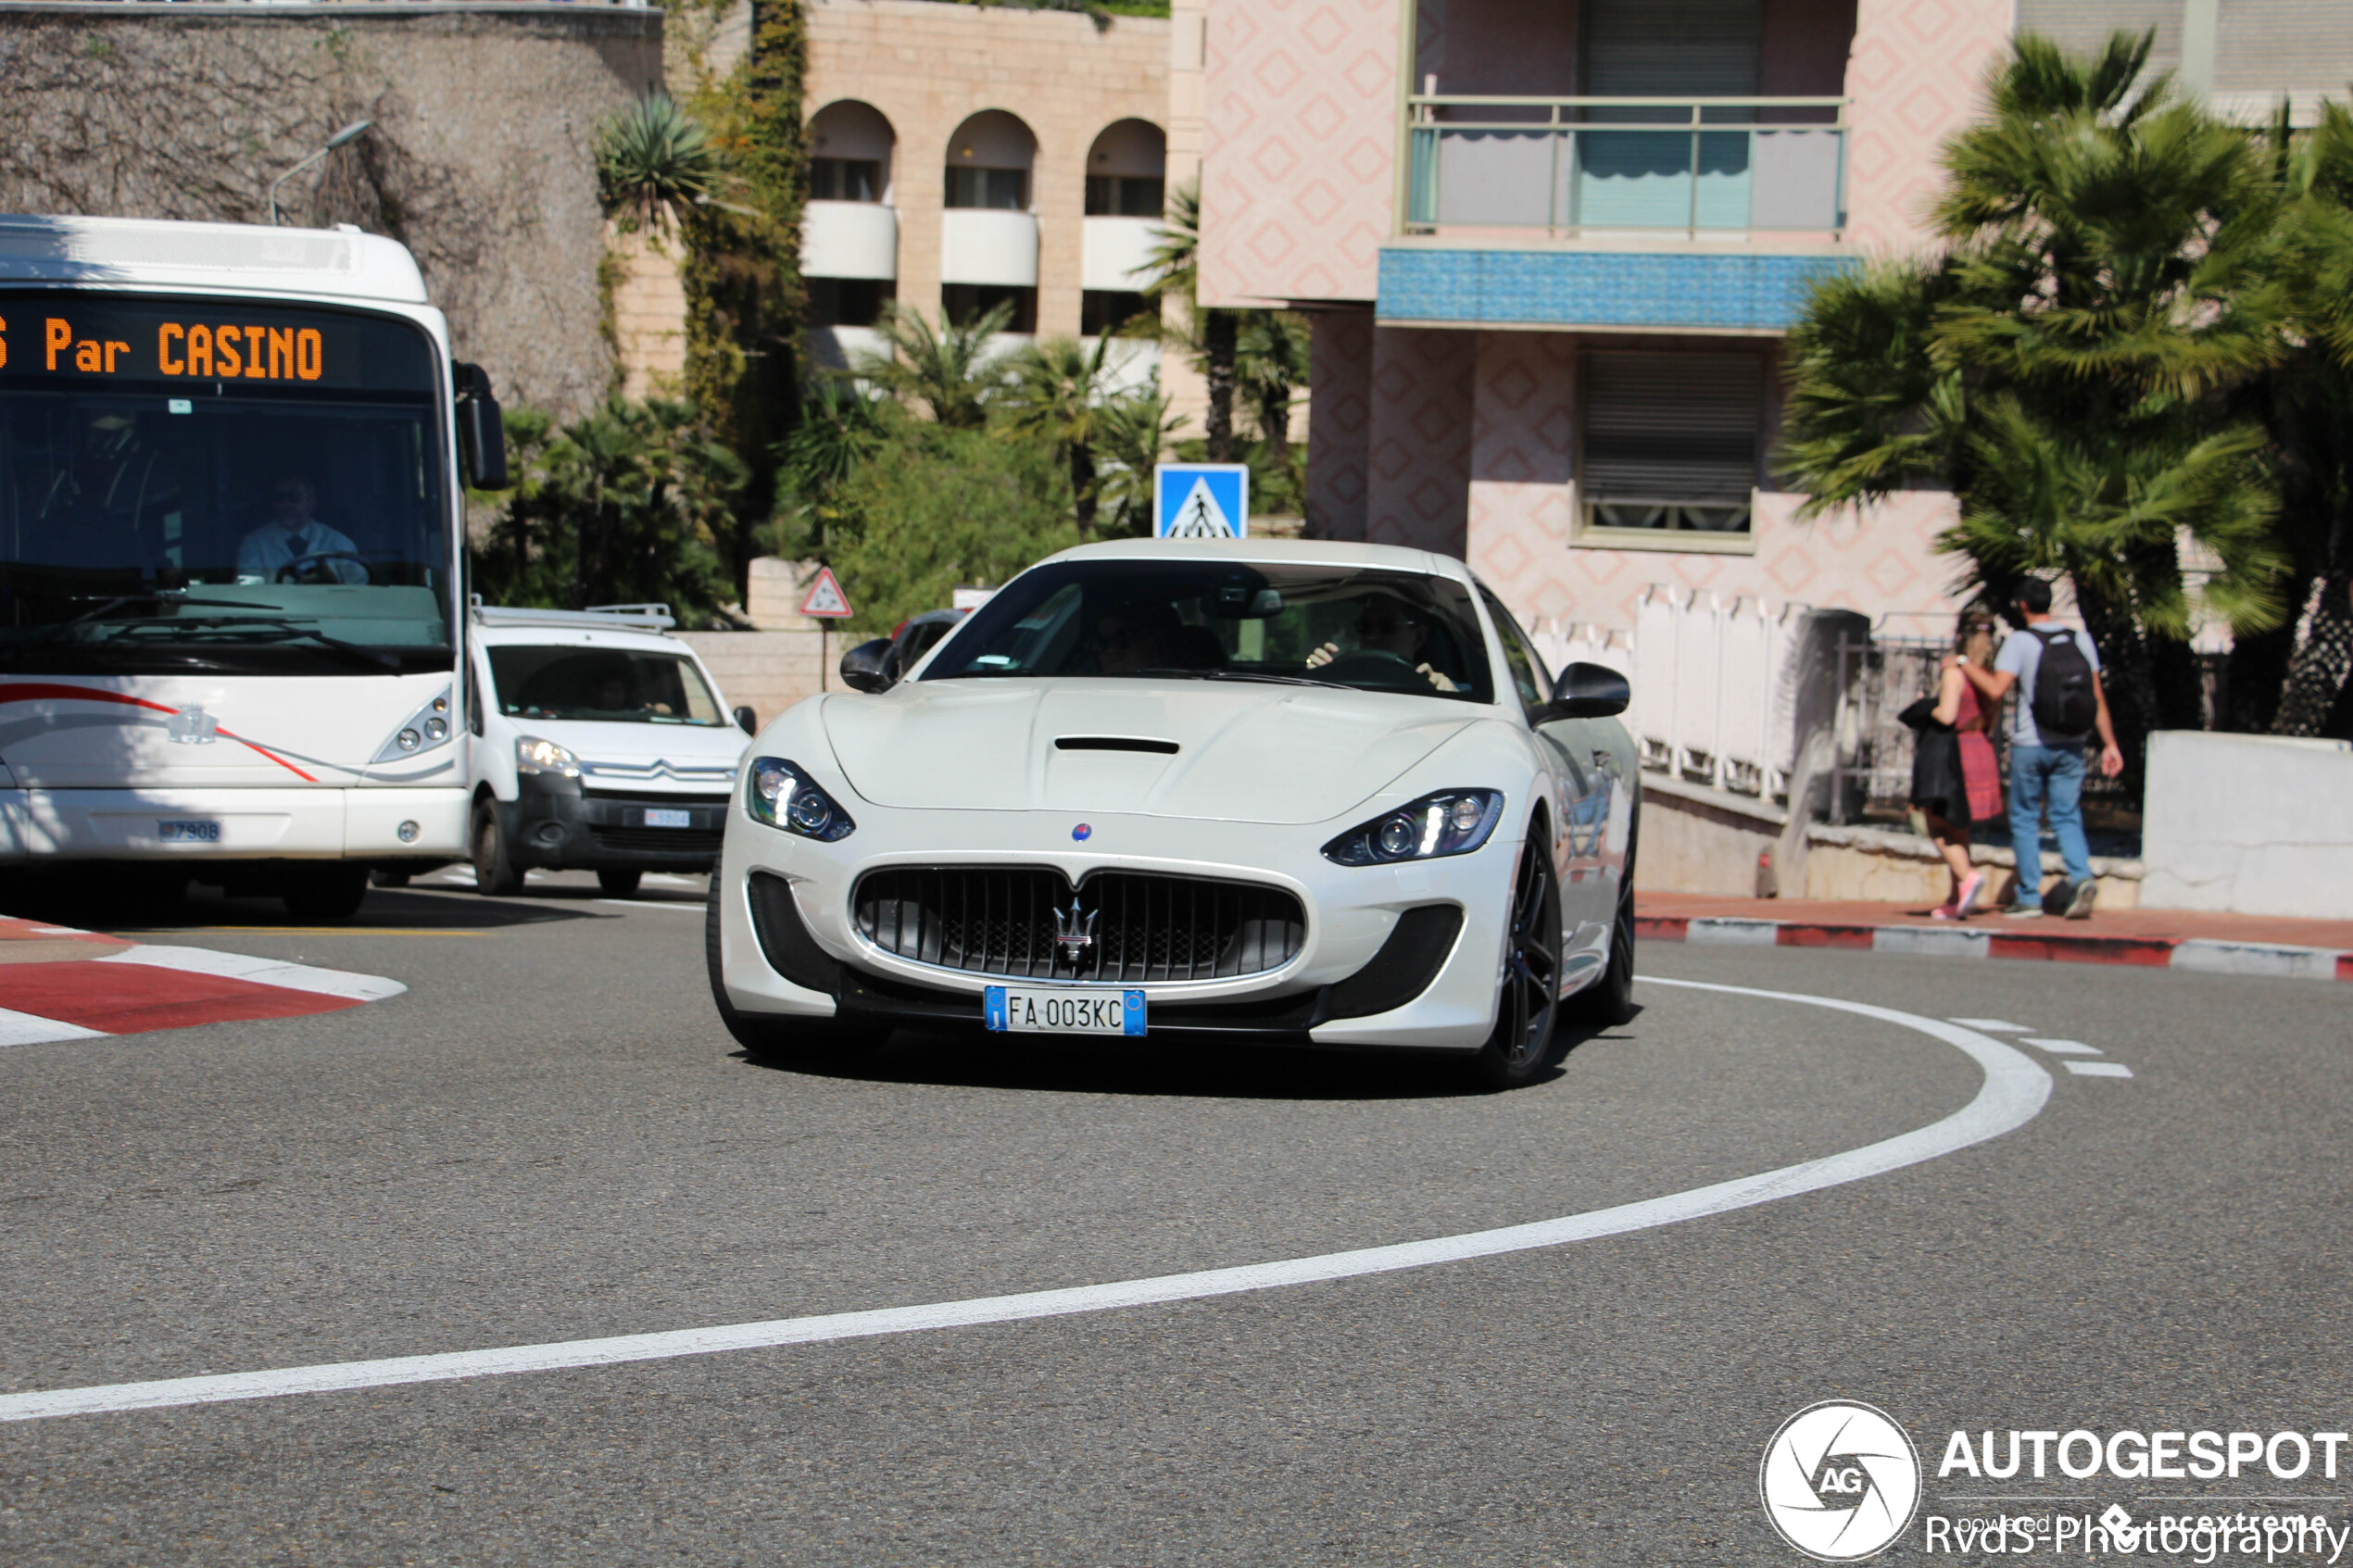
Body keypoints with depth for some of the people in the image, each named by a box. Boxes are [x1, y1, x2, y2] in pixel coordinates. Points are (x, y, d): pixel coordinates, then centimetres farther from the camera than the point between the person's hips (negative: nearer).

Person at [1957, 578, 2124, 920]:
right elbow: (2098, 697, 3)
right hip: (2070, 746, 4)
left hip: (2029, 746, -4)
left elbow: (1996, 690, -18)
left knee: (2024, 819, 8)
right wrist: (2109, 744, 6)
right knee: (2067, 817, 9)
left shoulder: (2020, 641, -10)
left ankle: (2030, 898, 8)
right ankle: (2080, 877, -15)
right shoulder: (2081, 640, 3)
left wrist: (1966, 667, -4)